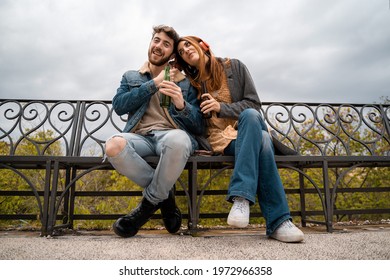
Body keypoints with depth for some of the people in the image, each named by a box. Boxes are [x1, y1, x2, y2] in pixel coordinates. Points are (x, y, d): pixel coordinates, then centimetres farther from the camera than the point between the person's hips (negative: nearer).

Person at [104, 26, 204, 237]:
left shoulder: (185, 83, 19)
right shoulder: (131, 77, 24)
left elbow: (199, 126, 10)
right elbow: (118, 106, 4)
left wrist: (182, 104, -11)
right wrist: (154, 83, 1)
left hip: (172, 134, -1)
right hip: (140, 137, 2)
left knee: (177, 141, -39)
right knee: (113, 146, -35)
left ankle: (150, 202, -12)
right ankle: (165, 194, -11)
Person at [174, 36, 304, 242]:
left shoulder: (234, 67, 9)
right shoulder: (191, 83, 13)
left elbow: (254, 104, 1)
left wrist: (221, 107, -13)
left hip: (248, 130, 1)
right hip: (221, 139, -1)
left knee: (250, 115, -37)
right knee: (262, 141, -34)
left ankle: (241, 197, -40)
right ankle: (278, 222, -35)